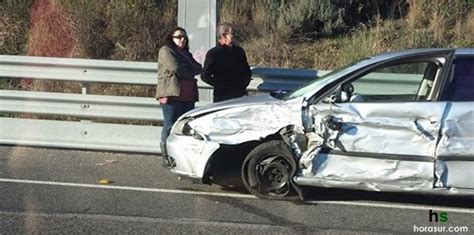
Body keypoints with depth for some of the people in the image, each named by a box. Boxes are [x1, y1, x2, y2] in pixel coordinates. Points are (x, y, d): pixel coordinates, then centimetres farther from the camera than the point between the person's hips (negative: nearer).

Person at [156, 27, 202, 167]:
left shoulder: (186, 54, 25)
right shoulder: (166, 51, 1)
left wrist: (184, 70, -5)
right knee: (170, 125, -7)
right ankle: (167, 157, -5)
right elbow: (175, 67, -15)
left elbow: (198, 68, 10)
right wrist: (189, 72, 0)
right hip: (172, 93, -8)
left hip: (187, 95, 8)